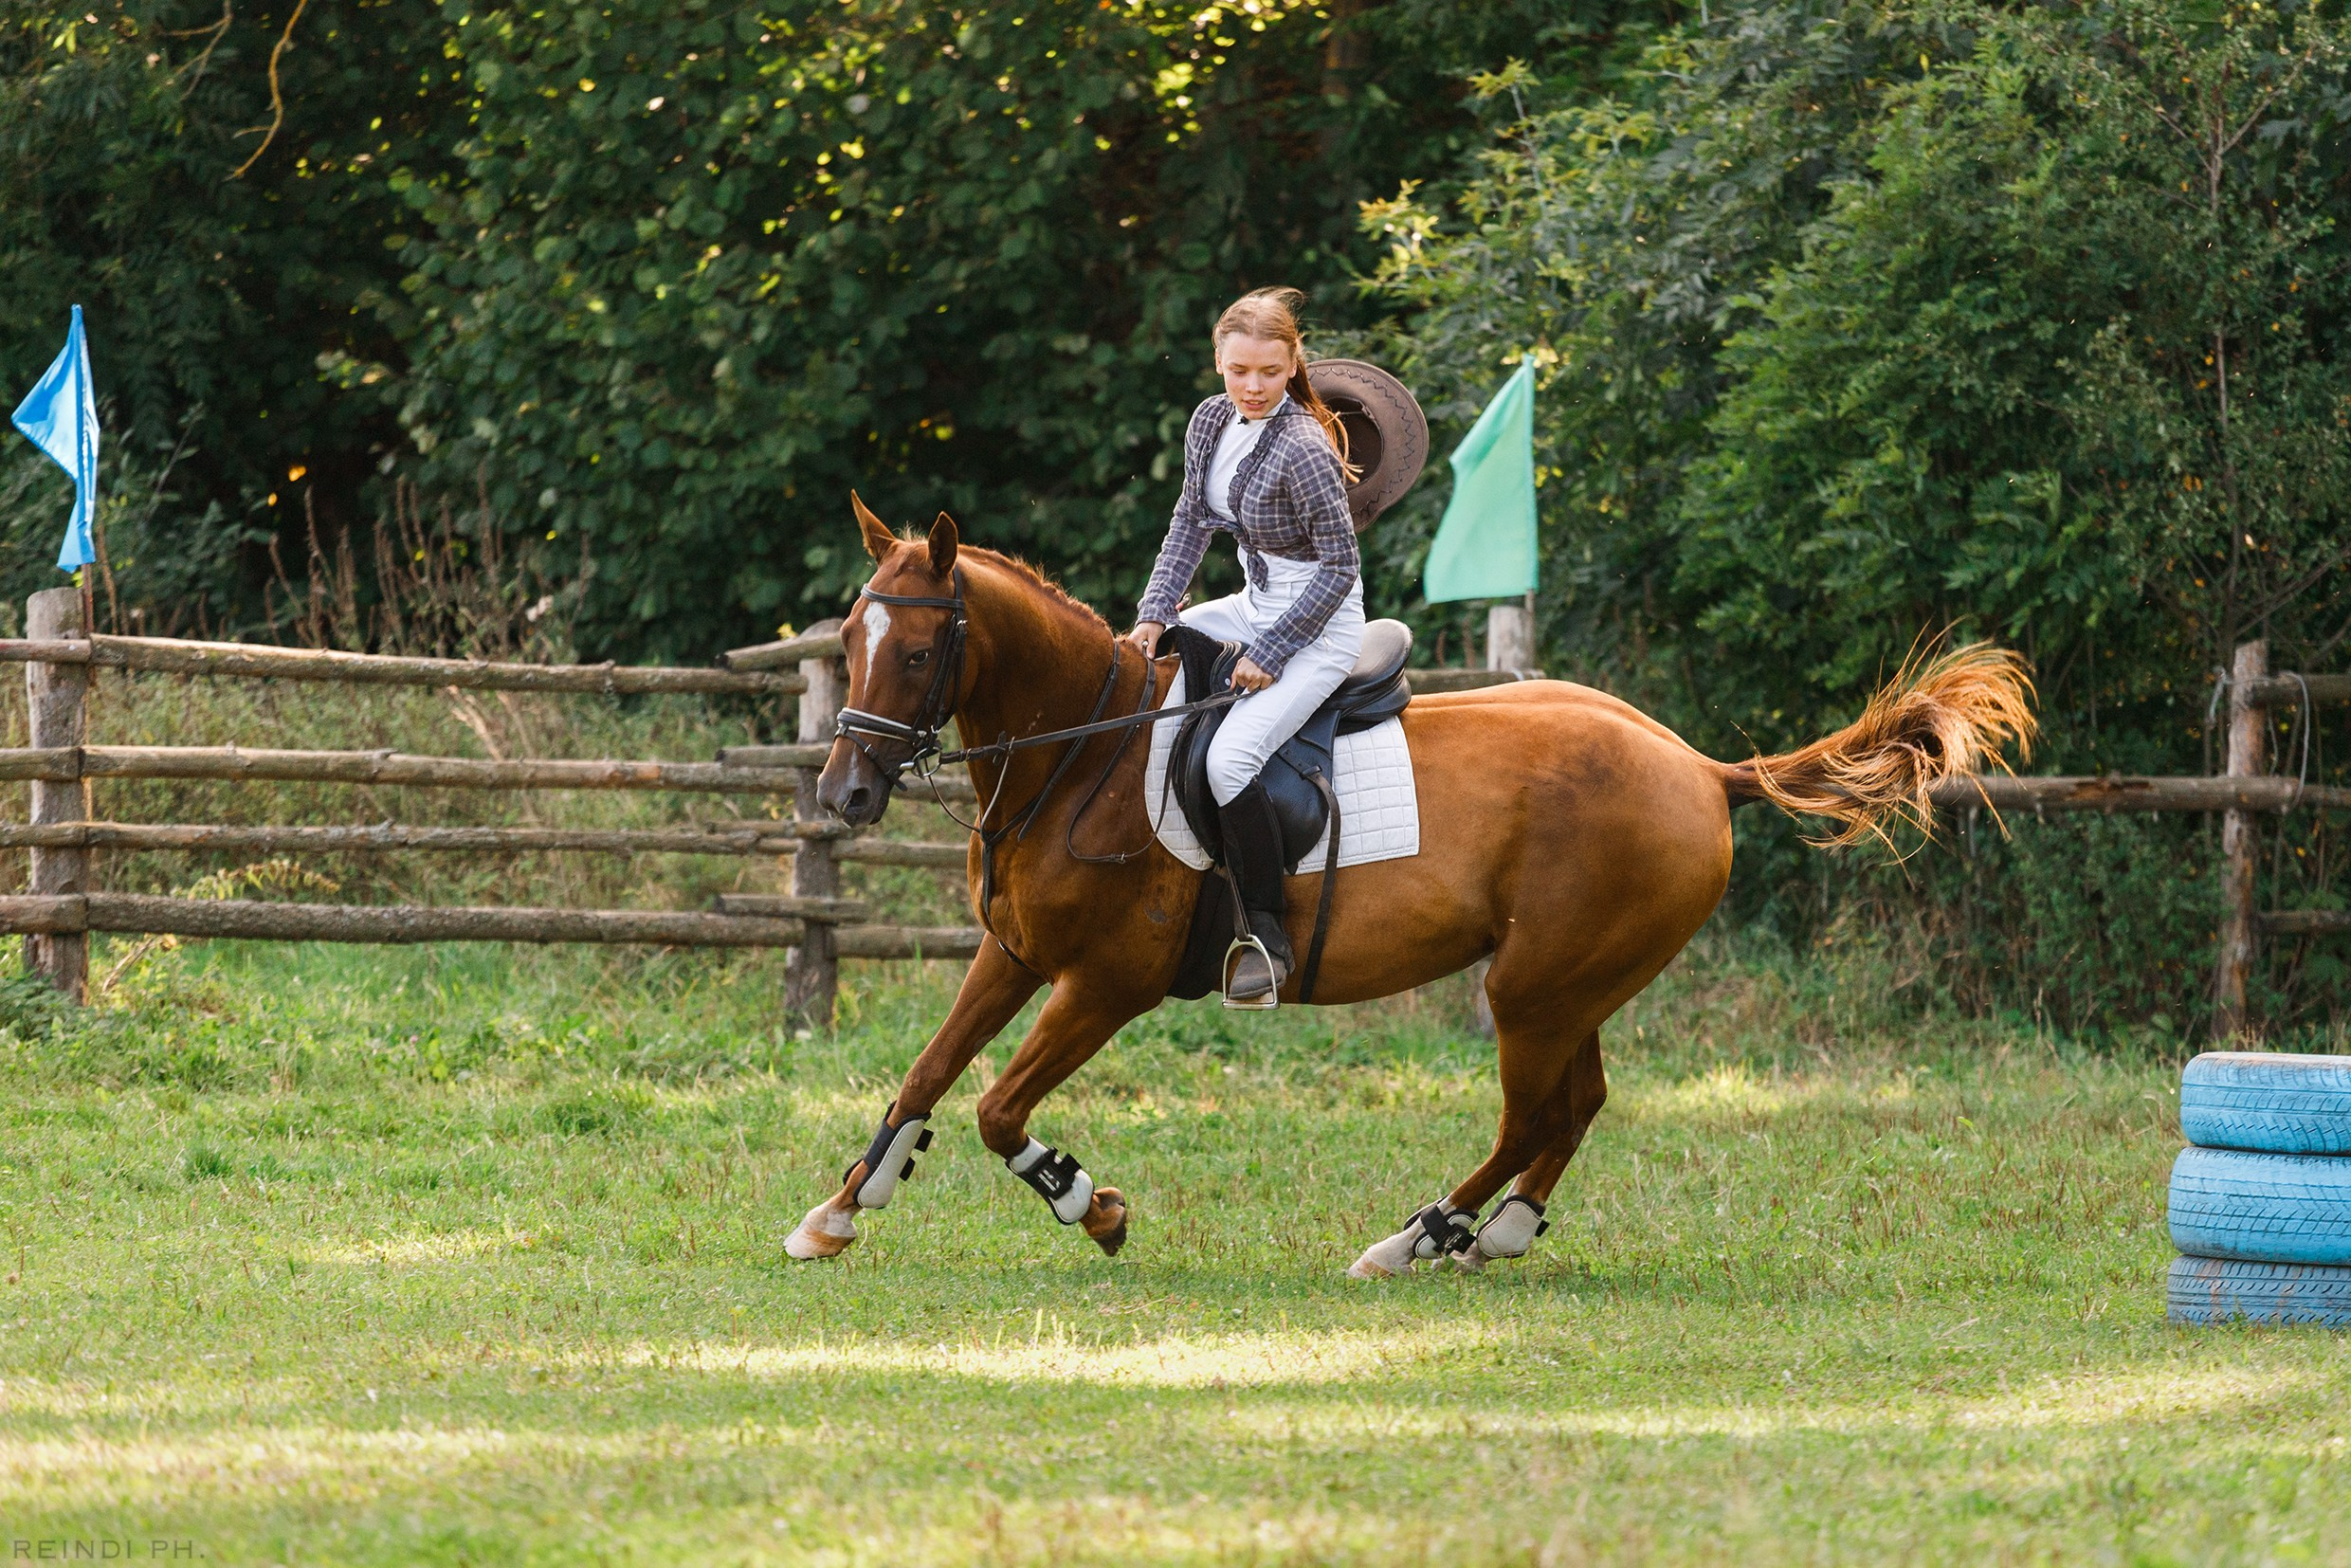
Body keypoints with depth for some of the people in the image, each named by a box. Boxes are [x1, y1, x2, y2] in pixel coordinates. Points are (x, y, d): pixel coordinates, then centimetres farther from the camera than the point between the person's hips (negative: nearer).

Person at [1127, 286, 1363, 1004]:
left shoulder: (1303, 450, -24)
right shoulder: (1213, 420, 0)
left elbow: (1341, 565, -20)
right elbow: (1191, 521, 10)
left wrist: (1268, 653, -19)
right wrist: (1154, 615, -1)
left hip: (1320, 623, -9)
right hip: (1257, 605, 9)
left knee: (1230, 757, -25)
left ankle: (1267, 934, -15)